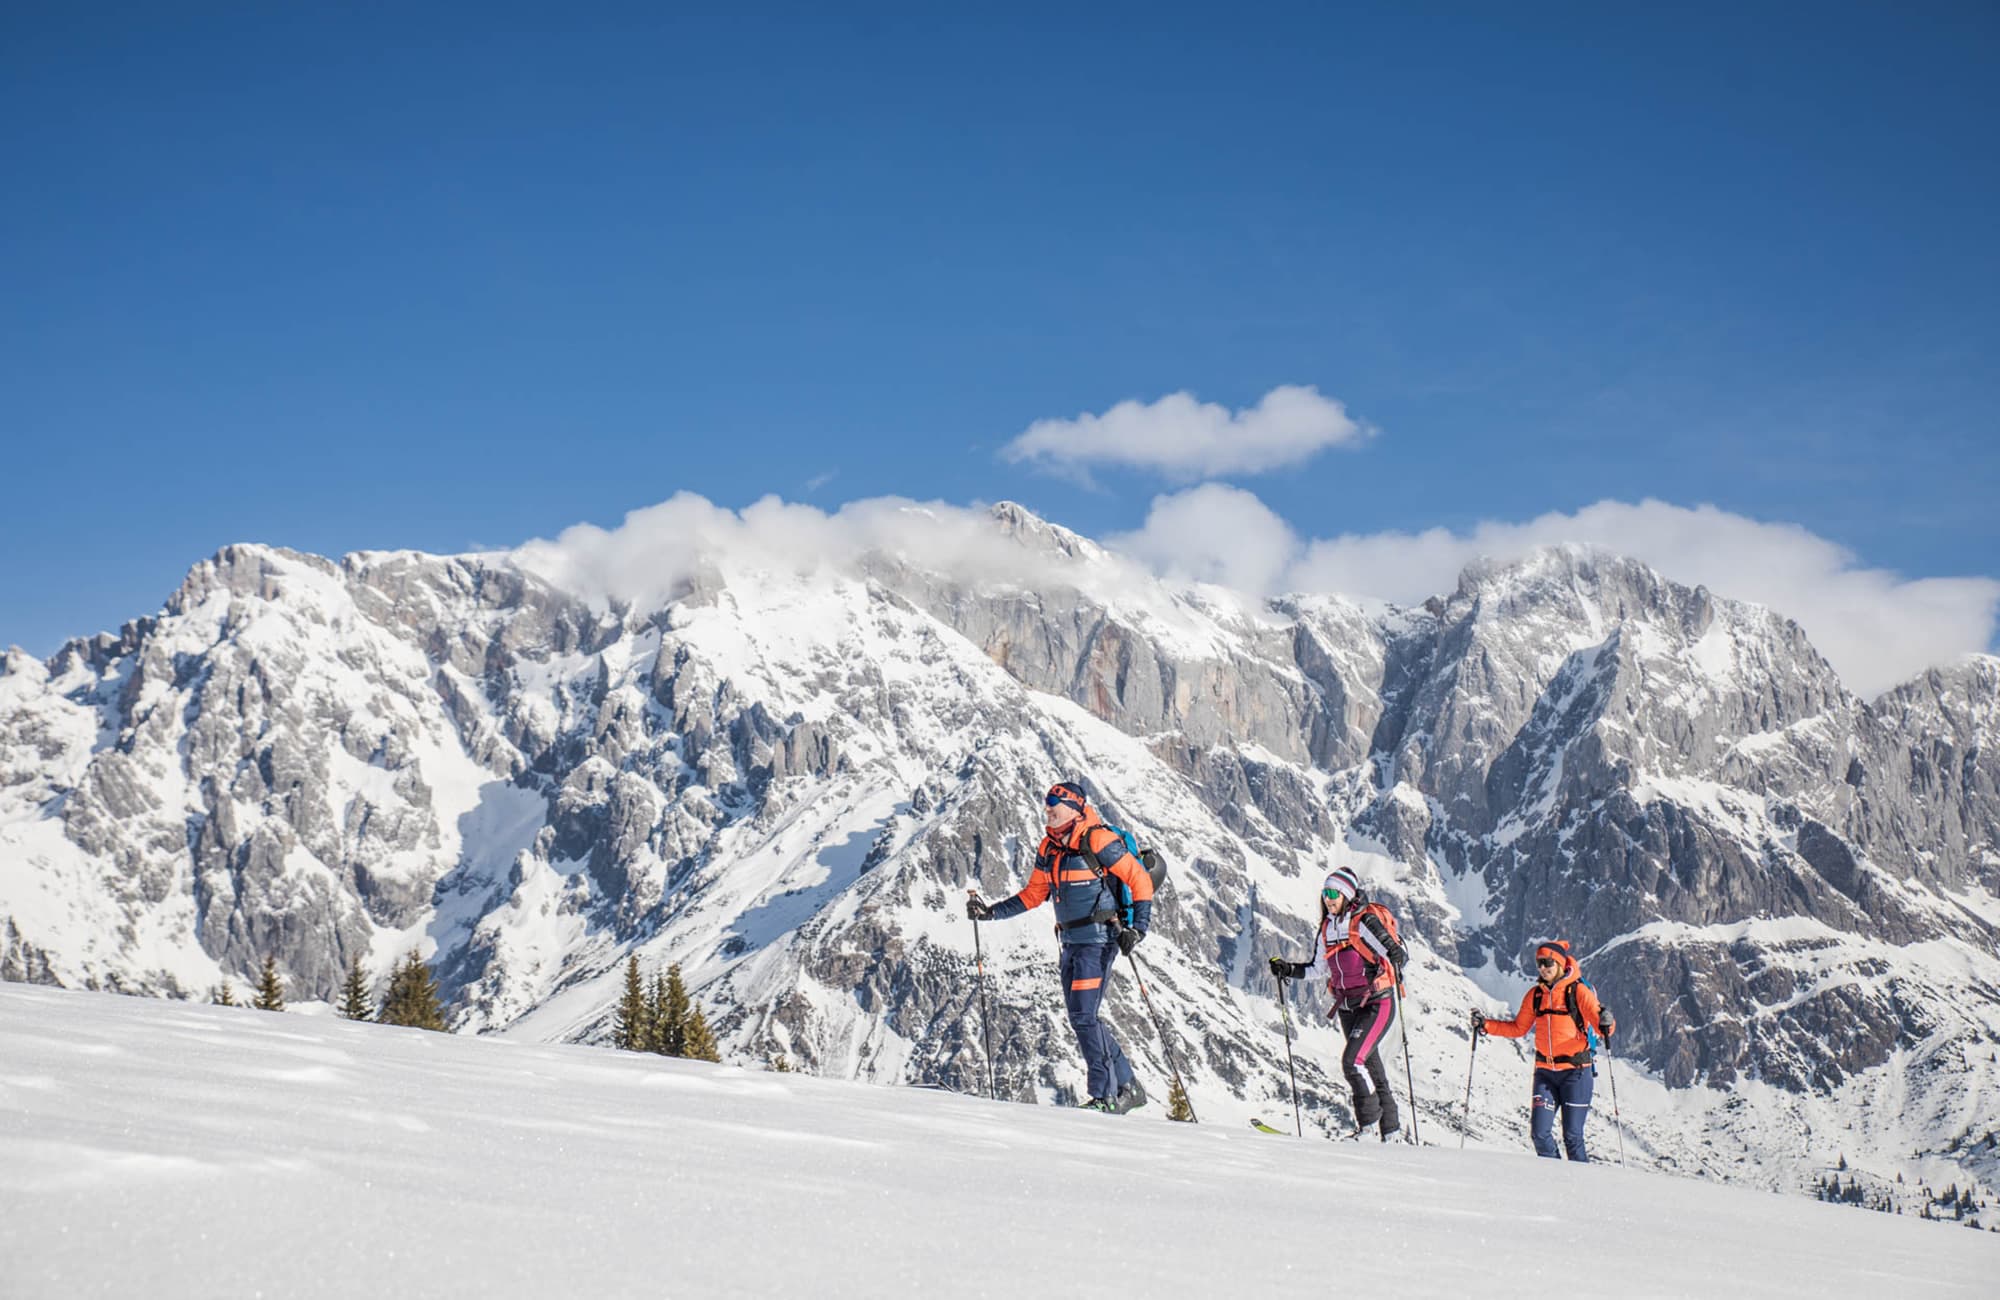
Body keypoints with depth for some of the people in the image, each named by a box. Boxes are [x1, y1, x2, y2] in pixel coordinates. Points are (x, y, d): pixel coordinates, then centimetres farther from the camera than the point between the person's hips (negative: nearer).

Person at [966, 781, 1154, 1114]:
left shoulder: (1098, 841, -14)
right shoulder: (1049, 848, 9)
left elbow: (1140, 881, -11)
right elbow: (1033, 895, 17)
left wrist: (1138, 928, -18)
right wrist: (991, 912, 8)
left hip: (1099, 940, -8)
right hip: (1071, 942, 8)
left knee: (1084, 1015, -14)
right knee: (1081, 1017, 9)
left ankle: (1105, 1096, -6)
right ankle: (1129, 1088, 19)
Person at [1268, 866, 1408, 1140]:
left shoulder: (1365, 921, -14)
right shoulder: (1328, 928, 8)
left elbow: (1397, 953, -20)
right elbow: (1319, 968, 19)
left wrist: (1394, 962, -41)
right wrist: (1288, 970, 8)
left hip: (1377, 1004, -7)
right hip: (1348, 1008, 7)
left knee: (1352, 1061, -19)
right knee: (1370, 1066, 12)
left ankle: (1368, 1119, -2)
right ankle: (1391, 1126, 24)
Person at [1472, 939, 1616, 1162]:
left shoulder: (1578, 991, -5)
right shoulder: (1535, 994, 9)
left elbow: (1599, 1022, -10)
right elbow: (1518, 1028, 18)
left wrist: (1606, 1023, -33)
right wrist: (1486, 1026, 7)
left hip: (1575, 1070, -4)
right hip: (1545, 1071, 4)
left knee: (1572, 1135, -5)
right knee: (1540, 1132, -5)